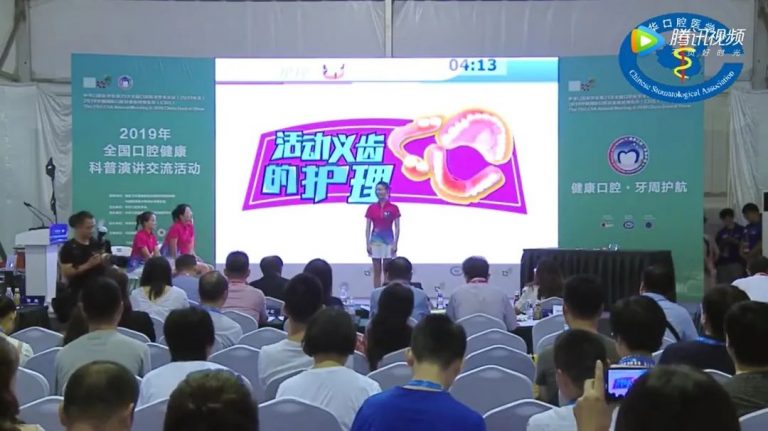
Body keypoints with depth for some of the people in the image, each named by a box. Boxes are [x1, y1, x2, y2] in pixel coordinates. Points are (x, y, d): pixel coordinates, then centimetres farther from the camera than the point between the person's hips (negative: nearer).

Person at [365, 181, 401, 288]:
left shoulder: (394, 208, -2)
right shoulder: (371, 208, 3)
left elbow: (397, 227, -2)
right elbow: (368, 227, 3)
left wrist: (395, 244, -8)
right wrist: (367, 243, -3)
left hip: (388, 241, -1)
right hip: (375, 241, 2)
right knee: (376, 271, 5)